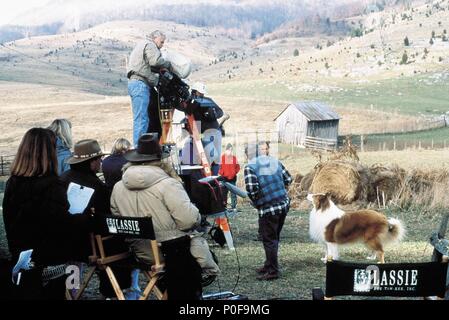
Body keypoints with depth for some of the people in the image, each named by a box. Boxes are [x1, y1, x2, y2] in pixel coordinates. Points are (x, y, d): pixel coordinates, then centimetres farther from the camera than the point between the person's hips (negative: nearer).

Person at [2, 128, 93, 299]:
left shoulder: (13, 183, -1)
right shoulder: (51, 185, -23)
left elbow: (10, 219, 9)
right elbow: (63, 224, -25)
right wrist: (88, 218, -8)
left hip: (20, 255, 6)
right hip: (50, 258, -6)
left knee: (28, 292, 17)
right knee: (52, 293, 9)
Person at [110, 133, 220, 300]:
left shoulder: (118, 188, 0)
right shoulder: (168, 184, -18)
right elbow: (189, 220, -24)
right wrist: (196, 213, -2)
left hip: (141, 253, 6)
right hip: (176, 253, -6)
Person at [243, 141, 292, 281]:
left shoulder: (250, 167, -11)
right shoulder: (275, 161, 8)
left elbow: (252, 190, -18)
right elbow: (288, 179, 10)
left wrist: (256, 203, 0)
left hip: (267, 208, -6)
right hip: (284, 205, 7)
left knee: (269, 240, 5)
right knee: (275, 237, 19)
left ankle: (272, 271, 11)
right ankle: (269, 265, 32)